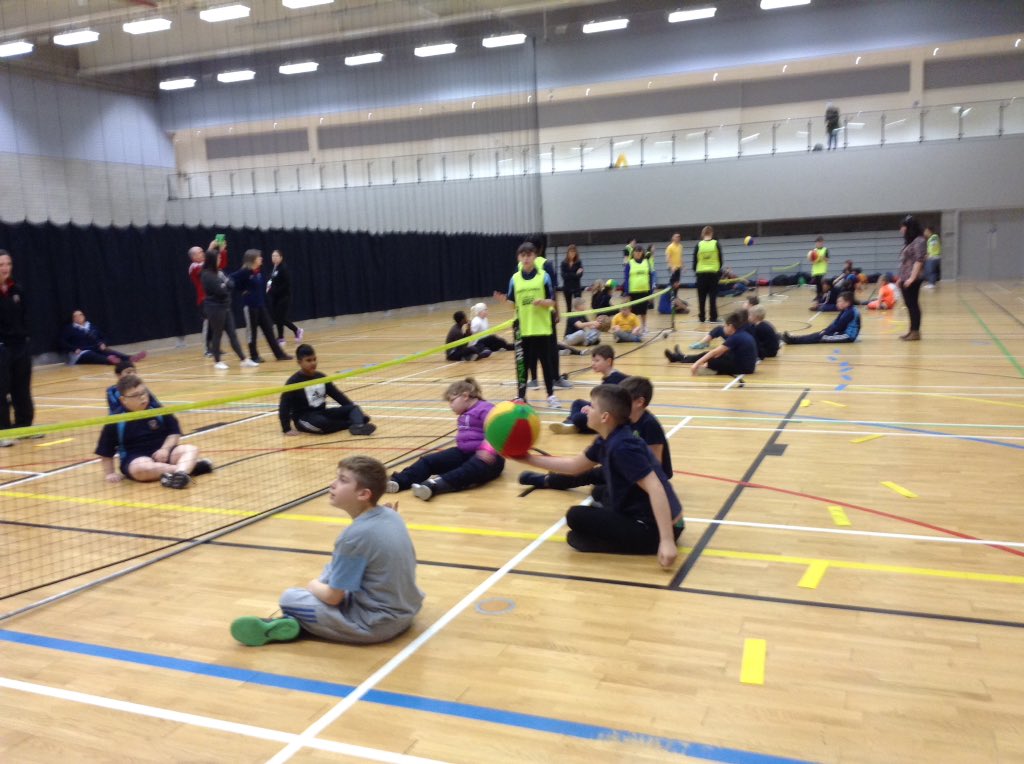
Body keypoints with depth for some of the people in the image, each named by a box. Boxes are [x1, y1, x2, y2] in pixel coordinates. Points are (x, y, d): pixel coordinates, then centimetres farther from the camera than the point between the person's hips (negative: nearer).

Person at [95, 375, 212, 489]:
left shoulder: (158, 410, 1)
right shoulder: (116, 422, -6)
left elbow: (174, 432, 8)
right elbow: (105, 453, 3)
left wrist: (165, 448, -9)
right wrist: (110, 473, -4)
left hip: (161, 453, 3)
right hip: (136, 459, -3)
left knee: (191, 449, -21)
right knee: (140, 468, -39)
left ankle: (180, 473, -55)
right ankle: (190, 466, -33)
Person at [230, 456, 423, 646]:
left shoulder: (354, 535, -23)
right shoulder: (391, 515, -1)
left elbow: (333, 597, -12)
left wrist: (313, 586, 6)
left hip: (377, 624, -8)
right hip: (406, 609, 8)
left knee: (289, 598, 0)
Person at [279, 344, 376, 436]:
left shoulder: (321, 377, 8)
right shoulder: (294, 381, -11)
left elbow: (337, 394, 14)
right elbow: (284, 406, -13)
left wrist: (354, 409, 10)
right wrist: (287, 429, -19)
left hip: (322, 413, 7)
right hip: (304, 418, -6)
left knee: (353, 408, -10)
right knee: (321, 423, -40)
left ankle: (358, 426, -44)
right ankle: (354, 423, -24)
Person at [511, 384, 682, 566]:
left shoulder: (623, 446, -24)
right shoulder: (606, 441, 4)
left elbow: (656, 488, -30)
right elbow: (574, 466, 18)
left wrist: (667, 541, -34)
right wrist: (528, 458, 14)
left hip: (652, 529, -10)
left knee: (576, 517, -9)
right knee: (602, 493, 31)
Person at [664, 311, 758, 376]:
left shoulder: (735, 338, -22)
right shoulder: (743, 334, 6)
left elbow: (715, 352, -22)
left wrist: (697, 363, -20)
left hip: (742, 368, -8)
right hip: (746, 365, 8)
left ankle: (681, 359, 22)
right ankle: (683, 358, 28)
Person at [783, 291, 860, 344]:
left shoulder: (850, 312, -17)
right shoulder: (846, 311, 14)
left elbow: (838, 326, -18)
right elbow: (835, 323, 13)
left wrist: (825, 332, -11)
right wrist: (825, 330, 1)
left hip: (848, 335, -9)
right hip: (844, 333, 9)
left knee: (821, 337, -19)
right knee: (820, 334, -3)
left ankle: (793, 340, -30)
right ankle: (793, 338, -15)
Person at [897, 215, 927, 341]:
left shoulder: (919, 241, -11)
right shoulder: (909, 241, 18)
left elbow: (919, 261, -17)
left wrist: (912, 278, -21)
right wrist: (901, 277, 17)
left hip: (912, 280, -9)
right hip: (905, 279, 9)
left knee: (913, 305, -5)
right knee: (909, 305, 11)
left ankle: (916, 332, 0)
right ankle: (912, 330, 16)